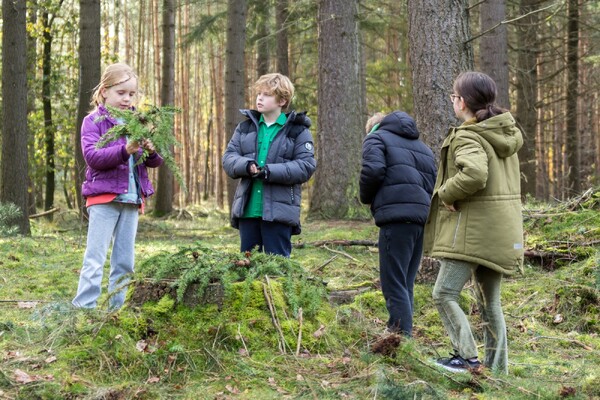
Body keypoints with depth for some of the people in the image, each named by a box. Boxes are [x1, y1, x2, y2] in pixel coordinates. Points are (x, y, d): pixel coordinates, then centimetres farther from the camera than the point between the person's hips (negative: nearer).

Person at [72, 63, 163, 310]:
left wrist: (151, 151, -13)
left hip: (131, 199, 5)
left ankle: (117, 309, 16)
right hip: (104, 198, -5)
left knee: (125, 262, 9)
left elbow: (155, 162, 11)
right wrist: (125, 151, -28)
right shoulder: (93, 121, -2)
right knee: (95, 259, -8)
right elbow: (92, 156, -16)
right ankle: (83, 309, -8)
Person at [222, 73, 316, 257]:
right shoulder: (245, 126, 13)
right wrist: (245, 166, -16)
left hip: (279, 210, -4)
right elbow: (228, 157, 7)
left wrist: (270, 171, -21)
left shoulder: (298, 130, -1)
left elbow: (306, 166, -9)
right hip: (247, 208, 5)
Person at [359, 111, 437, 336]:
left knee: (394, 285, -5)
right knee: (406, 284, 13)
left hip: (397, 217, -7)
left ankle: (402, 335, -10)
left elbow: (373, 170, -9)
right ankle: (404, 333, 15)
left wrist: (366, 197, 6)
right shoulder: (422, 147, 29)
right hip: (424, 219, 7)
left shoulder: (376, 138, 9)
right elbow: (434, 183, 20)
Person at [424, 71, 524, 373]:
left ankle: (468, 358, -9)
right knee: (489, 302, 14)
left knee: (444, 294, -4)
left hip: (473, 229, -9)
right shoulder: (505, 132, 12)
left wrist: (445, 193, -18)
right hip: (501, 232, 9)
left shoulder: (468, 138, -15)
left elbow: (474, 174, -34)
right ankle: (497, 369, 18)